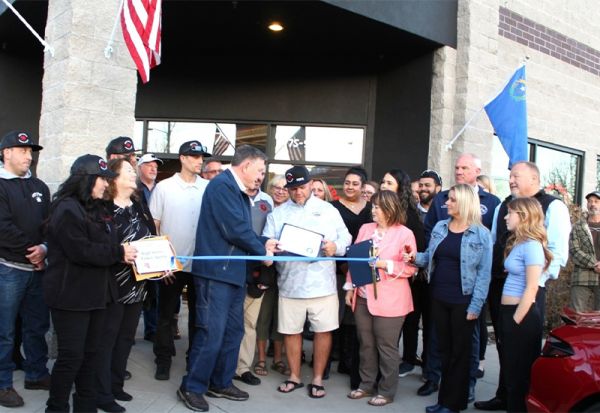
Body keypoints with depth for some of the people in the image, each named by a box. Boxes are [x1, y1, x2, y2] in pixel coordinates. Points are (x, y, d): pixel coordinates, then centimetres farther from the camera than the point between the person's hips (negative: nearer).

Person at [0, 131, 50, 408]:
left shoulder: (39, 187, 12)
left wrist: (44, 248, -10)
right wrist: (30, 251, -11)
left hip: (37, 268, 6)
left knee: (37, 325, 14)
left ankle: (37, 374, 28)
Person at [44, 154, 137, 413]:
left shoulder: (98, 208, 15)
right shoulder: (67, 209, -14)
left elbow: (105, 244, 18)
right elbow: (81, 251, -22)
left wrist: (124, 254, -3)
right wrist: (119, 253, -15)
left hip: (95, 292, 9)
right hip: (71, 295, -8)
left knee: (91, 353, 14)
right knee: (71, 355, -2)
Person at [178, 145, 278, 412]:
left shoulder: (238, 191, 15)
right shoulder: (222, 185, -14)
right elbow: (234, 229, -20)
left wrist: (263, 242, 3)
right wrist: (262, 251, -7)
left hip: (234, 272, 10)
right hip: (216, 272, -10)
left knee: (233, 331, 15)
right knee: (212, 332, -4)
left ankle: (221, 383, 28)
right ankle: (192, 387, 12)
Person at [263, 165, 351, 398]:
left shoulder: (328, 210, 9)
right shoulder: (278, 213, 11)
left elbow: (345, 238, 5)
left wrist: (335, 247, -15)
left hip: (322, 283, -1)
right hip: (290, 283, 1)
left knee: (323, 330, 2)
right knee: (291, 330, 7)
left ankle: (317, 379, 18)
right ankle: (294, 376, 25)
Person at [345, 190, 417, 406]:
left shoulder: (404, 234, -5)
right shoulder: (365, 229, 11)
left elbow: (411, 268, -7)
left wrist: (385, 265, -18)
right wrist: (350, 288, 9)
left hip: (388, 301, -5)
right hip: (363, 297, 5)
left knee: (386, 346, 4)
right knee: (366, 344, 13)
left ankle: (387, 391, 18)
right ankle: (366, 384, 27)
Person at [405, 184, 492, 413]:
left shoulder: (481, 234, -8)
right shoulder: (440, 227, 6)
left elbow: (483, 273, -9)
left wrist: (475, 306, -14)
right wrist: (416, 257, -8)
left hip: (462, 301, -5)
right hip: (438, 298, 5)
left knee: (459, 352, 8)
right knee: (444, 349, 15)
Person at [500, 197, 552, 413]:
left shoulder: (531, 245, -15)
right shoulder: (517, 243, 12)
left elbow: (531, 288, -18)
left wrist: (516, 321, -16)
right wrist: (507, 321, 11)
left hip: (522, 316, -9)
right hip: (508, 312, 9)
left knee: (519, 374, 3)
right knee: (511, 371, 16)